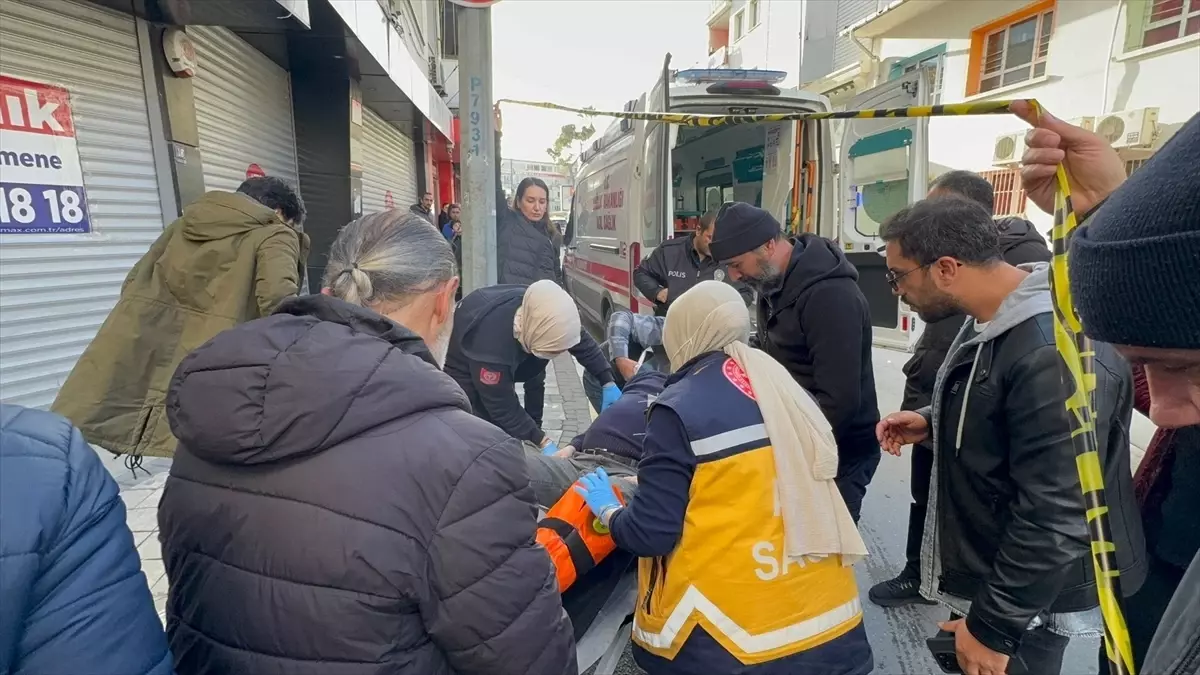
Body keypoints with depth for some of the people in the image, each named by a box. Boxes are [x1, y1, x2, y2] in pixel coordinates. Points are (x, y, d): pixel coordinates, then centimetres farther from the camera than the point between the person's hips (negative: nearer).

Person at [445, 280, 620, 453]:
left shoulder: (542, 312, -30)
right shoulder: (491, 345, -46)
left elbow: (583, 342, -13)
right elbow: (503, 407, -33)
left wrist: (608, 383, -15)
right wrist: (543, 443, -32)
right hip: (463, 368, -6)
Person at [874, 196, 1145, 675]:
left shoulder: (1053, 354, -31)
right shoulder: (990, 319, 1)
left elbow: (1055, 521, -29)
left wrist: (994, 626, -20)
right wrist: (932, 423, -2)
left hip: (1027, 598, -8)